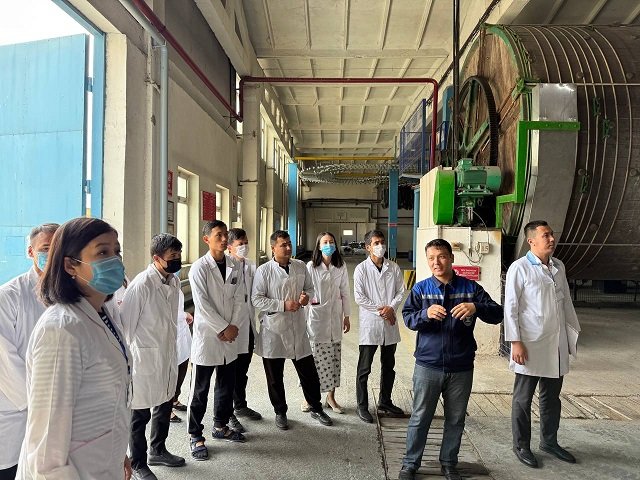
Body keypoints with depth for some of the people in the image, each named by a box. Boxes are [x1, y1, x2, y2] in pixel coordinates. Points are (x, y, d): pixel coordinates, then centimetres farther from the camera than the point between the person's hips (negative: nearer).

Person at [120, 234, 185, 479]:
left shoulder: (174, 281, 0)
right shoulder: (141, 284, -22)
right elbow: (125, 323, -15)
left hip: (168, 356, 7)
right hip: (145, 358, -7)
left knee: (165, 406, 21)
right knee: (140, 413, 9)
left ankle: (157, 451, 42)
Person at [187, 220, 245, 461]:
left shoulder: (235, 267, 6)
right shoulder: (199, 267, -10)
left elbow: (239, 298, 5)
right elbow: (202, 304, -14)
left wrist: (234, 326, -6)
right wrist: (223, 328, -13)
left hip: (230, 336, 5)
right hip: (207, 335, -5)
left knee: (227, 386, 16)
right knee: (200, 390, 5)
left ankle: (221, 427, 33)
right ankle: (196, 436, 19)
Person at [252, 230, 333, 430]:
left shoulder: (300, 266, 4)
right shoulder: (264, 271, -9)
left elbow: (310, 288, 16)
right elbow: (256, 299, -12)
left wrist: (306, 296, -7)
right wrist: (283, 305, -19)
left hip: (297, 327, 3)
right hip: (273, 330, -3)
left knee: (308, 372, 11)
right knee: (275, 376, 11)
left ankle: (316, 408, 32)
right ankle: (280, 412, 31)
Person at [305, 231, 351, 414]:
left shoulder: (341, 267, 2)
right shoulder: (311, 267, -7)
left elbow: (345, 292, 7)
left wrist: (347, 316, 8)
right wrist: (303, 319, -6)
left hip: (335, 318, 3)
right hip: (316, 317, -3)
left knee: (334, 357, 9)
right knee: (315, 357, 0)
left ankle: (331, 397, 23)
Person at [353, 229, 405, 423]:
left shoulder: (394, 268, 6)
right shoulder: (361, 269, -4)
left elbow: (400, 291, 5)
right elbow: (359, 297, -8)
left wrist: (391, 308, -12)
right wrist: (380, 311, -12)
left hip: (390, 324, 4)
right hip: (370, 323, -4)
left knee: (389, 366, 16)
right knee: (364, 369, 1)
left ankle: (385, 401, 31)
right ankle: (362, 406, 13)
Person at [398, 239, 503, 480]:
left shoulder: (470, 288, 0)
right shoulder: (420, 288, 0)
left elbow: (497, 314, -6)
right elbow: (407, 318, -6)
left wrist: (476, 308, -27)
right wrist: (426, 313, -27)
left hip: (461, 367, 1)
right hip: (428, 365, -1)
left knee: (456, 419, 14)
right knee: (420, 417, 9)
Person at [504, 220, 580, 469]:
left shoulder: (559, 267, 9)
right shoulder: (519, 268, -11)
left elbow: (566, 302, 15)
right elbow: (511, 307, -12)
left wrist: (574, 333, 12)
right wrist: (516, 342, -16)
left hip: (557, 345, 6)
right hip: (531, 345, -6)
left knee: (552, 397, 19)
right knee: (523, 399, 8)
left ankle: (549, 441, 36)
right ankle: (521, 446, 23)